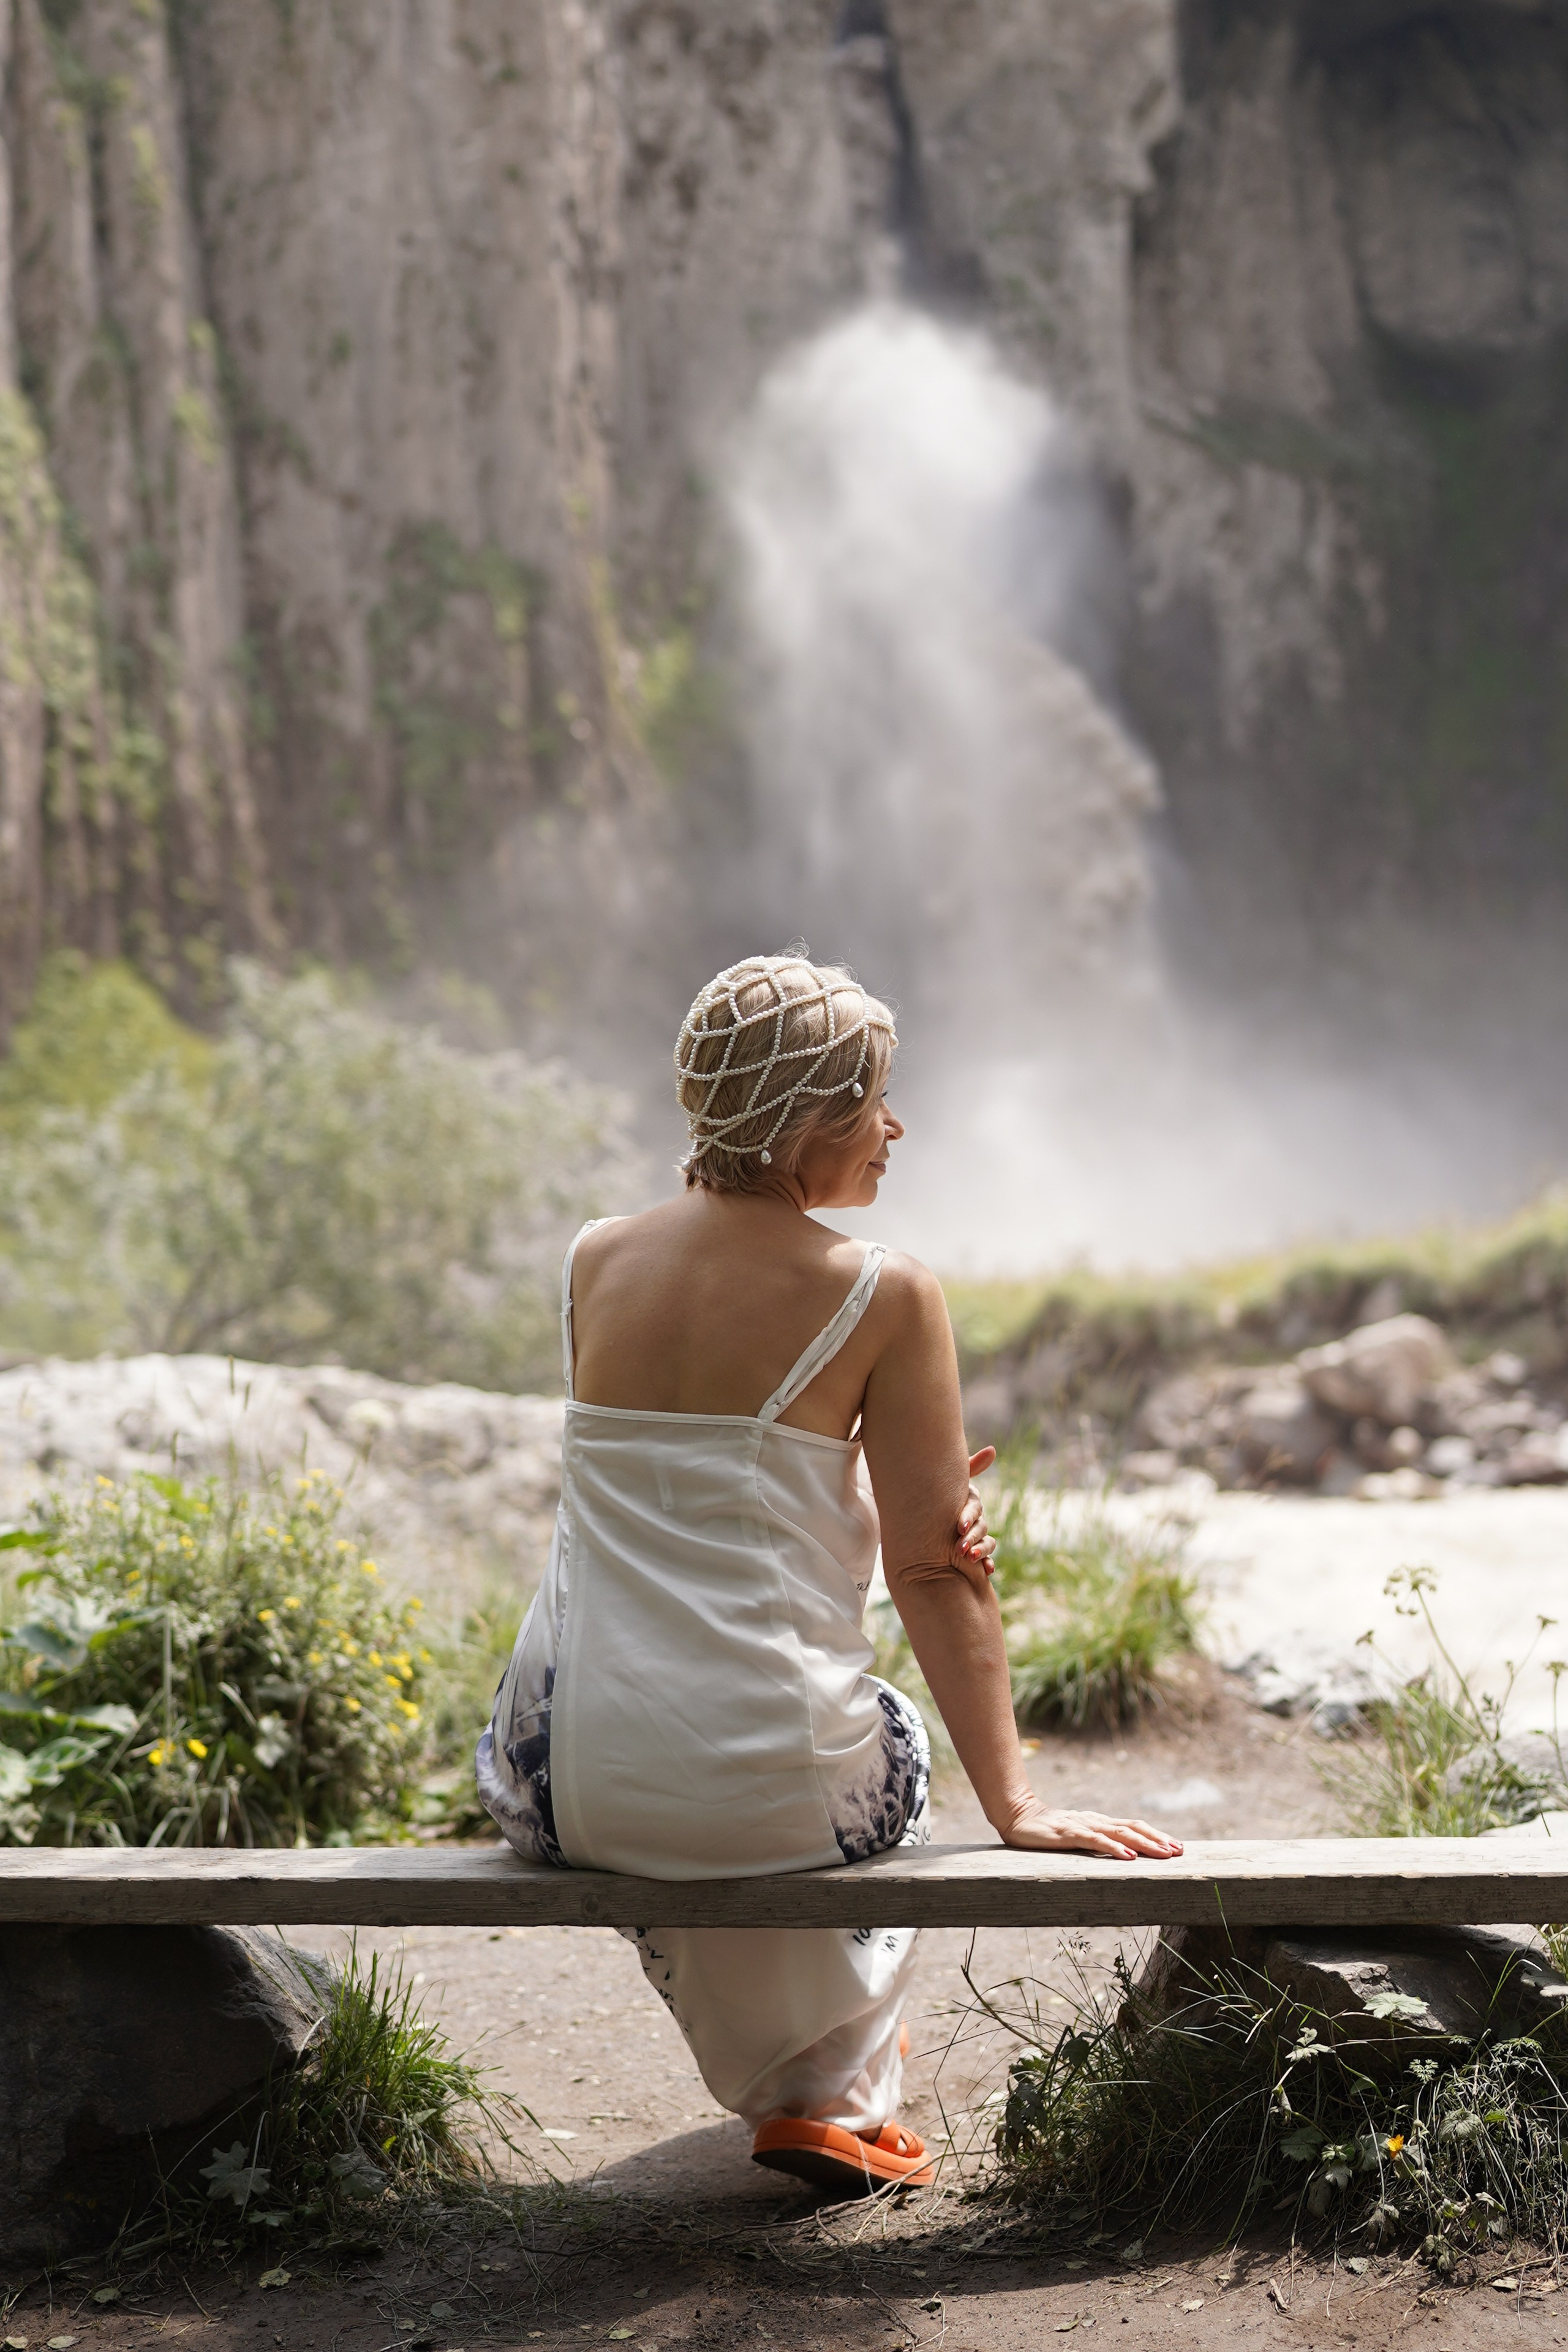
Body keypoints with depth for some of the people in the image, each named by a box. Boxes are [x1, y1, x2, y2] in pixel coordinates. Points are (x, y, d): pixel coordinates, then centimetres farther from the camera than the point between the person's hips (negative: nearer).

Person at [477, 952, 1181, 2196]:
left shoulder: (594, 1261, 5)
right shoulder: (885, 1294, -9)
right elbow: (938, 1573, -7)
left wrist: (899, 1491, 7)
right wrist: (1015, 1803, 1)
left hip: (563, 1791, 4)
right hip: (765, 1793, -3)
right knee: (892, 1747, 34)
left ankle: (775, 2074, 57)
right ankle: (835, 2096, 39)